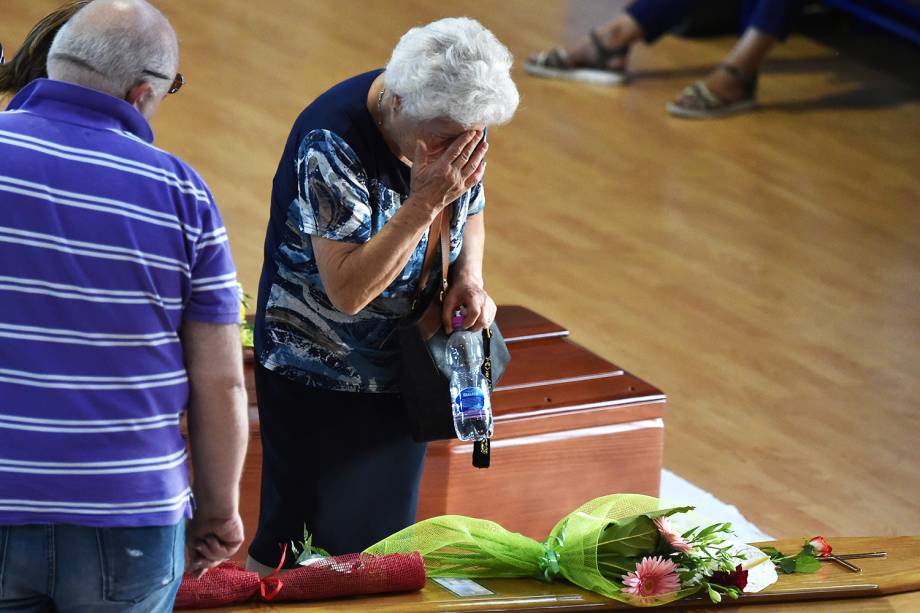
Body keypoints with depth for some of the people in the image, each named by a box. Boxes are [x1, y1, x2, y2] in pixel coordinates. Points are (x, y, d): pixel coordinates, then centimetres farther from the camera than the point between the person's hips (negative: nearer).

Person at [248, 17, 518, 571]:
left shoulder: (450, 126, -9)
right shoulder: (331, 145, -30)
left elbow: (471, 211, 12)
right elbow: (348, 290, -33)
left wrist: (470, 277, -9)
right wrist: (426, 201, -37)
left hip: (401, 374, 6)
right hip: (321, 383, -6)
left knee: (386, 527, 16)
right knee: (299, 544, 1)